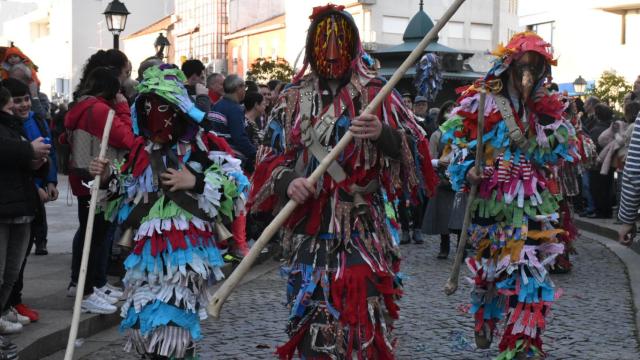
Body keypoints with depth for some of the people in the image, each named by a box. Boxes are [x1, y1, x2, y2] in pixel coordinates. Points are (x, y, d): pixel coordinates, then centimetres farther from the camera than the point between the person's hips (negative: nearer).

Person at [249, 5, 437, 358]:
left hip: (365, 228, -2)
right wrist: (287, 181, -14)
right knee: (313, 316, 3)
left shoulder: (377, 95, 4)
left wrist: (383, 135, -23)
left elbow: (412, 152, -2)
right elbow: (271, 160, 8)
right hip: (309, 227, 2)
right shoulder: (292, 100, 10)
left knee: (364, 313, -10)